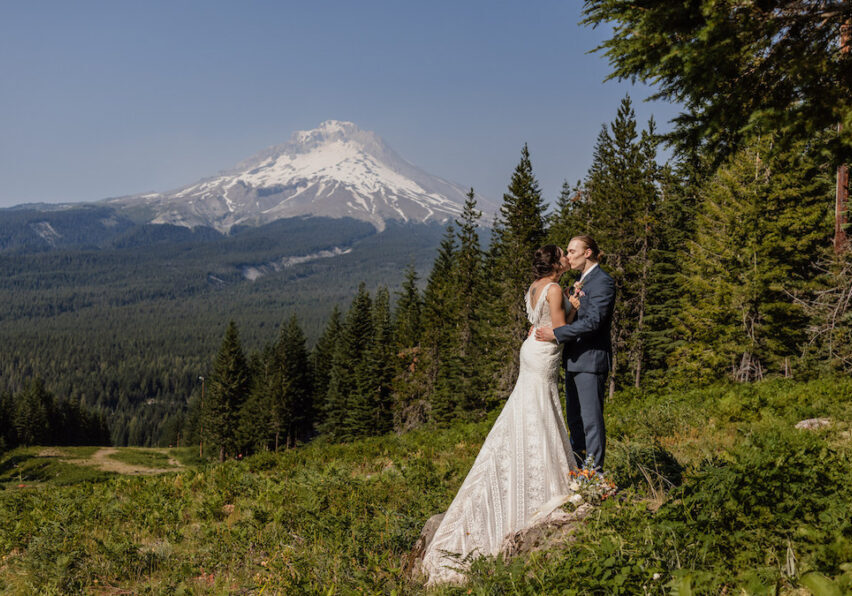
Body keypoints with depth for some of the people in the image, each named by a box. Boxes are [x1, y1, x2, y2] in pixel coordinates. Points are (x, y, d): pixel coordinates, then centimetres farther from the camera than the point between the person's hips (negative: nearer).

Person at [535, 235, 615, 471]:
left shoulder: (603, 282, -13)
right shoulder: (582, 281, 17)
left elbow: (593, 321, -23)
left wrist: (556, 333, -22)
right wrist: (543, 327, 4)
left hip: (591, 360, -10)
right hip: (575, 360, 10)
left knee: (591, 418, -4)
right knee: (574, 419, 14)